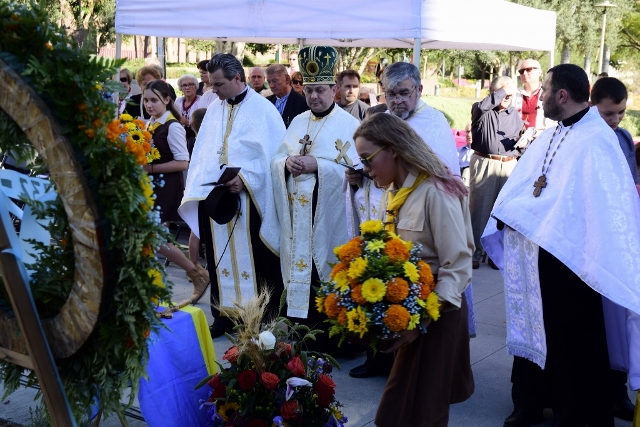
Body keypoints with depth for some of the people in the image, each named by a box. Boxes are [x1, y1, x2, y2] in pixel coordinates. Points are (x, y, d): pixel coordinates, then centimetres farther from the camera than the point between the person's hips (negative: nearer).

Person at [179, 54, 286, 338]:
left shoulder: (263, 110, -5)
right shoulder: (214, 109, 13)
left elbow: (272, 155, -10)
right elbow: (202, 152, 13)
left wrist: (246, 179, -20)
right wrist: (198, 188, 0)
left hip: (250, 200, -5)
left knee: (254, 261, 0)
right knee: (219, 261, 10)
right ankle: (223, 316, 22)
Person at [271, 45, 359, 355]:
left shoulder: (348, 125, -5)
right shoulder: (298, 122, 14)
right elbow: (276, 161, 14)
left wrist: (317, 165, -20)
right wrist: (288, 163, -9)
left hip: (329, 216, -6)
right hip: (297, 216, 6)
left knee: (329, 278, -1)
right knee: (300, 272, 9)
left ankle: (331, 340, 10)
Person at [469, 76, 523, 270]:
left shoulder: (514, 114, 13)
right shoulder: (481, 110, 1)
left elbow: (520, 140, 17)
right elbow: (481, 107, -25)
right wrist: (503, 90, -19)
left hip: (509, 165, 4)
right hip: (484, 164, -4)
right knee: (479, 209, 0)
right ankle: (474, 253, 8)